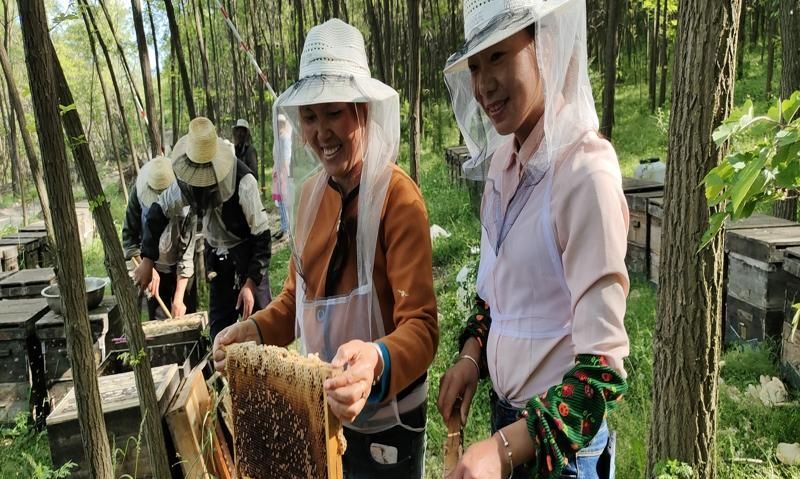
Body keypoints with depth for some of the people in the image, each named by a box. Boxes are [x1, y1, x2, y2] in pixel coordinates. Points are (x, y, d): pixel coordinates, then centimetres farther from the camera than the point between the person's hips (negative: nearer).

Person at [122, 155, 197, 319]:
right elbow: (129, 235, -9)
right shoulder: (139, 192, -19)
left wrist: (178, 298, -26)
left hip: (181, 270, -1)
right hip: (154, 267, 2)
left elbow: (187, 252, -23)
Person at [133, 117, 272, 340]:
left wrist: (251, 283, -25)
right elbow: (159, 211, 1)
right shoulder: (187, 180, -11)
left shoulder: (243, 182, -28)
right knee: (219, 325, 11)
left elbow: (262, 236, -23)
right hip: (216, 256, 5)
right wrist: (147, 261, -6)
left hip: (247, 254, -5)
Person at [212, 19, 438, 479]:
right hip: (321, 408, 6)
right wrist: (256, 330, -9)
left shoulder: (397, 196, -21)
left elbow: (421, 324, -24)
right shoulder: (308, 192, -2)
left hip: (384, 419, -5)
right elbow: (300, 294, 8)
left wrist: (377, 364, -43)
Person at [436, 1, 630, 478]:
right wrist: (472, 352, -2)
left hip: (558, 438, -6)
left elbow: (602, 366, -23)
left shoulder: (585, 173, -24)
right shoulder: (504, 162, -2)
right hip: (506, 412, 6)